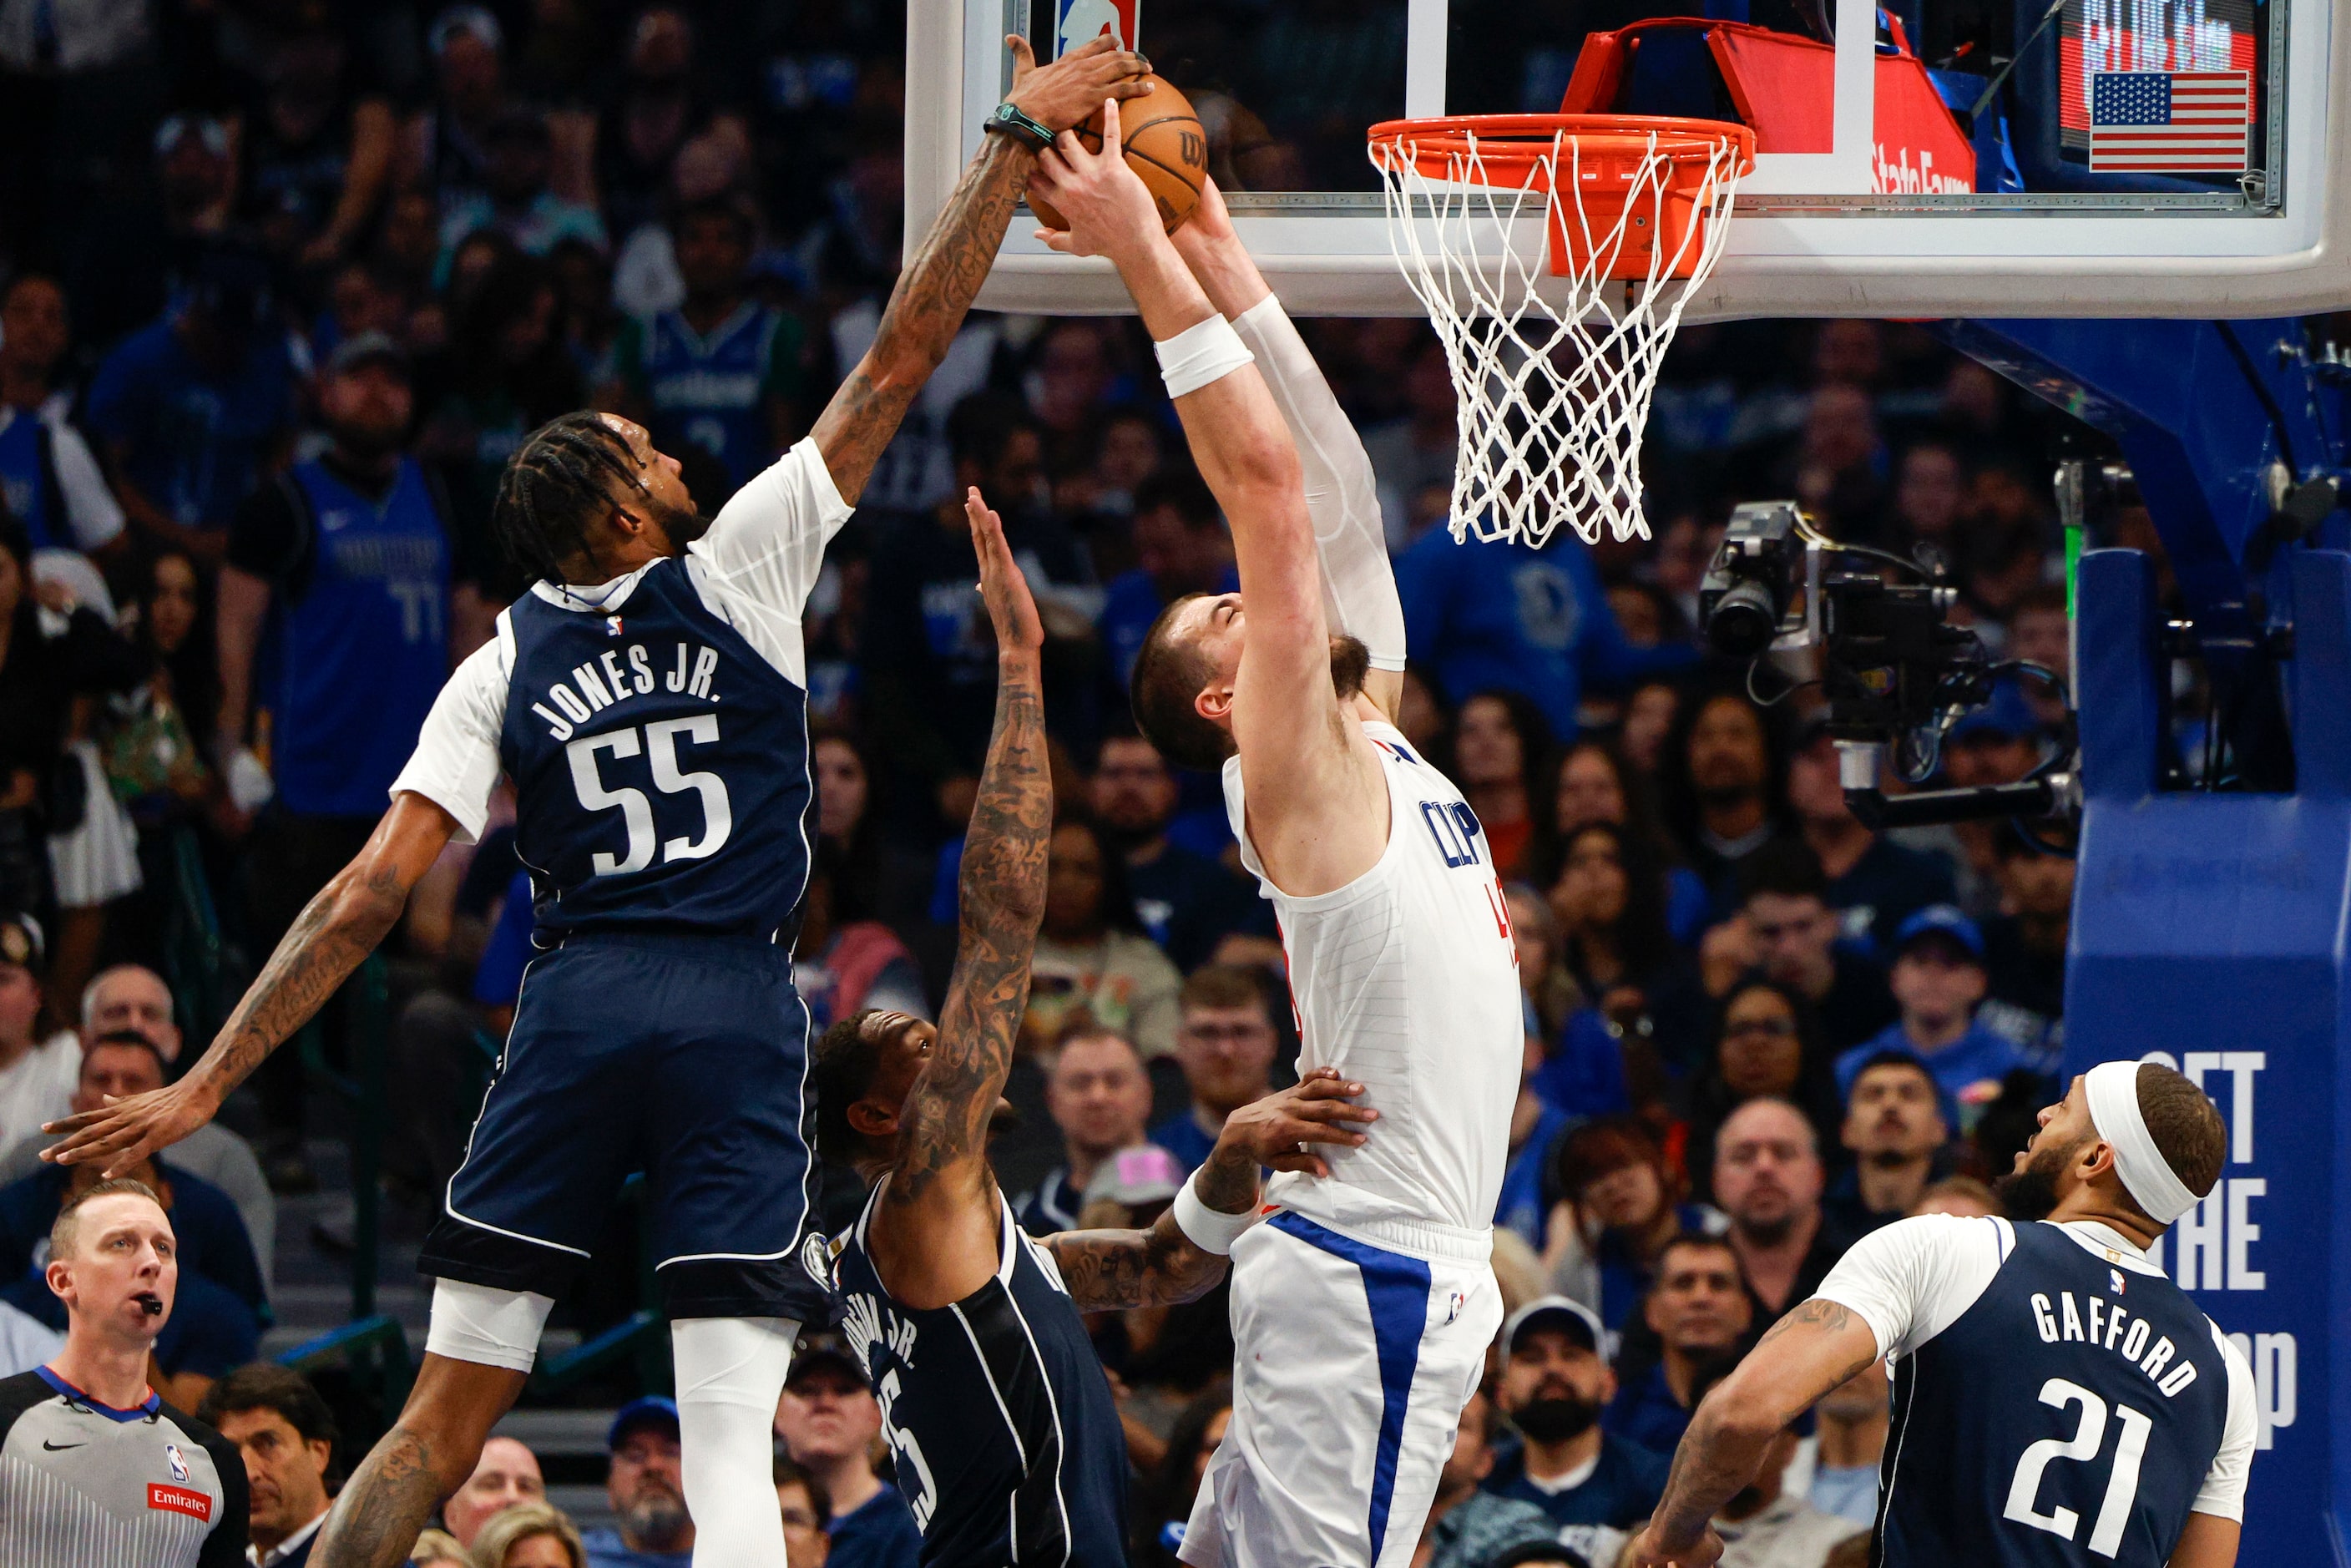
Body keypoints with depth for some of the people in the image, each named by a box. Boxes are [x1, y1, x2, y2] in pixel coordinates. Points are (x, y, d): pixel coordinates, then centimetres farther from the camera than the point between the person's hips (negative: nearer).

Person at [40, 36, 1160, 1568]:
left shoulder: (503, 668, 9)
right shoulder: (741, 567, 3)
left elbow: (372, 893, 2)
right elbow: (903, 356, 3)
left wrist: (210, 1083, 3)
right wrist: (1018, 138, 8)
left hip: (576, 1006, 3)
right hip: (737, 1011, -2)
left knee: (443, 1427, 9)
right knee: (731, 1443, -7)